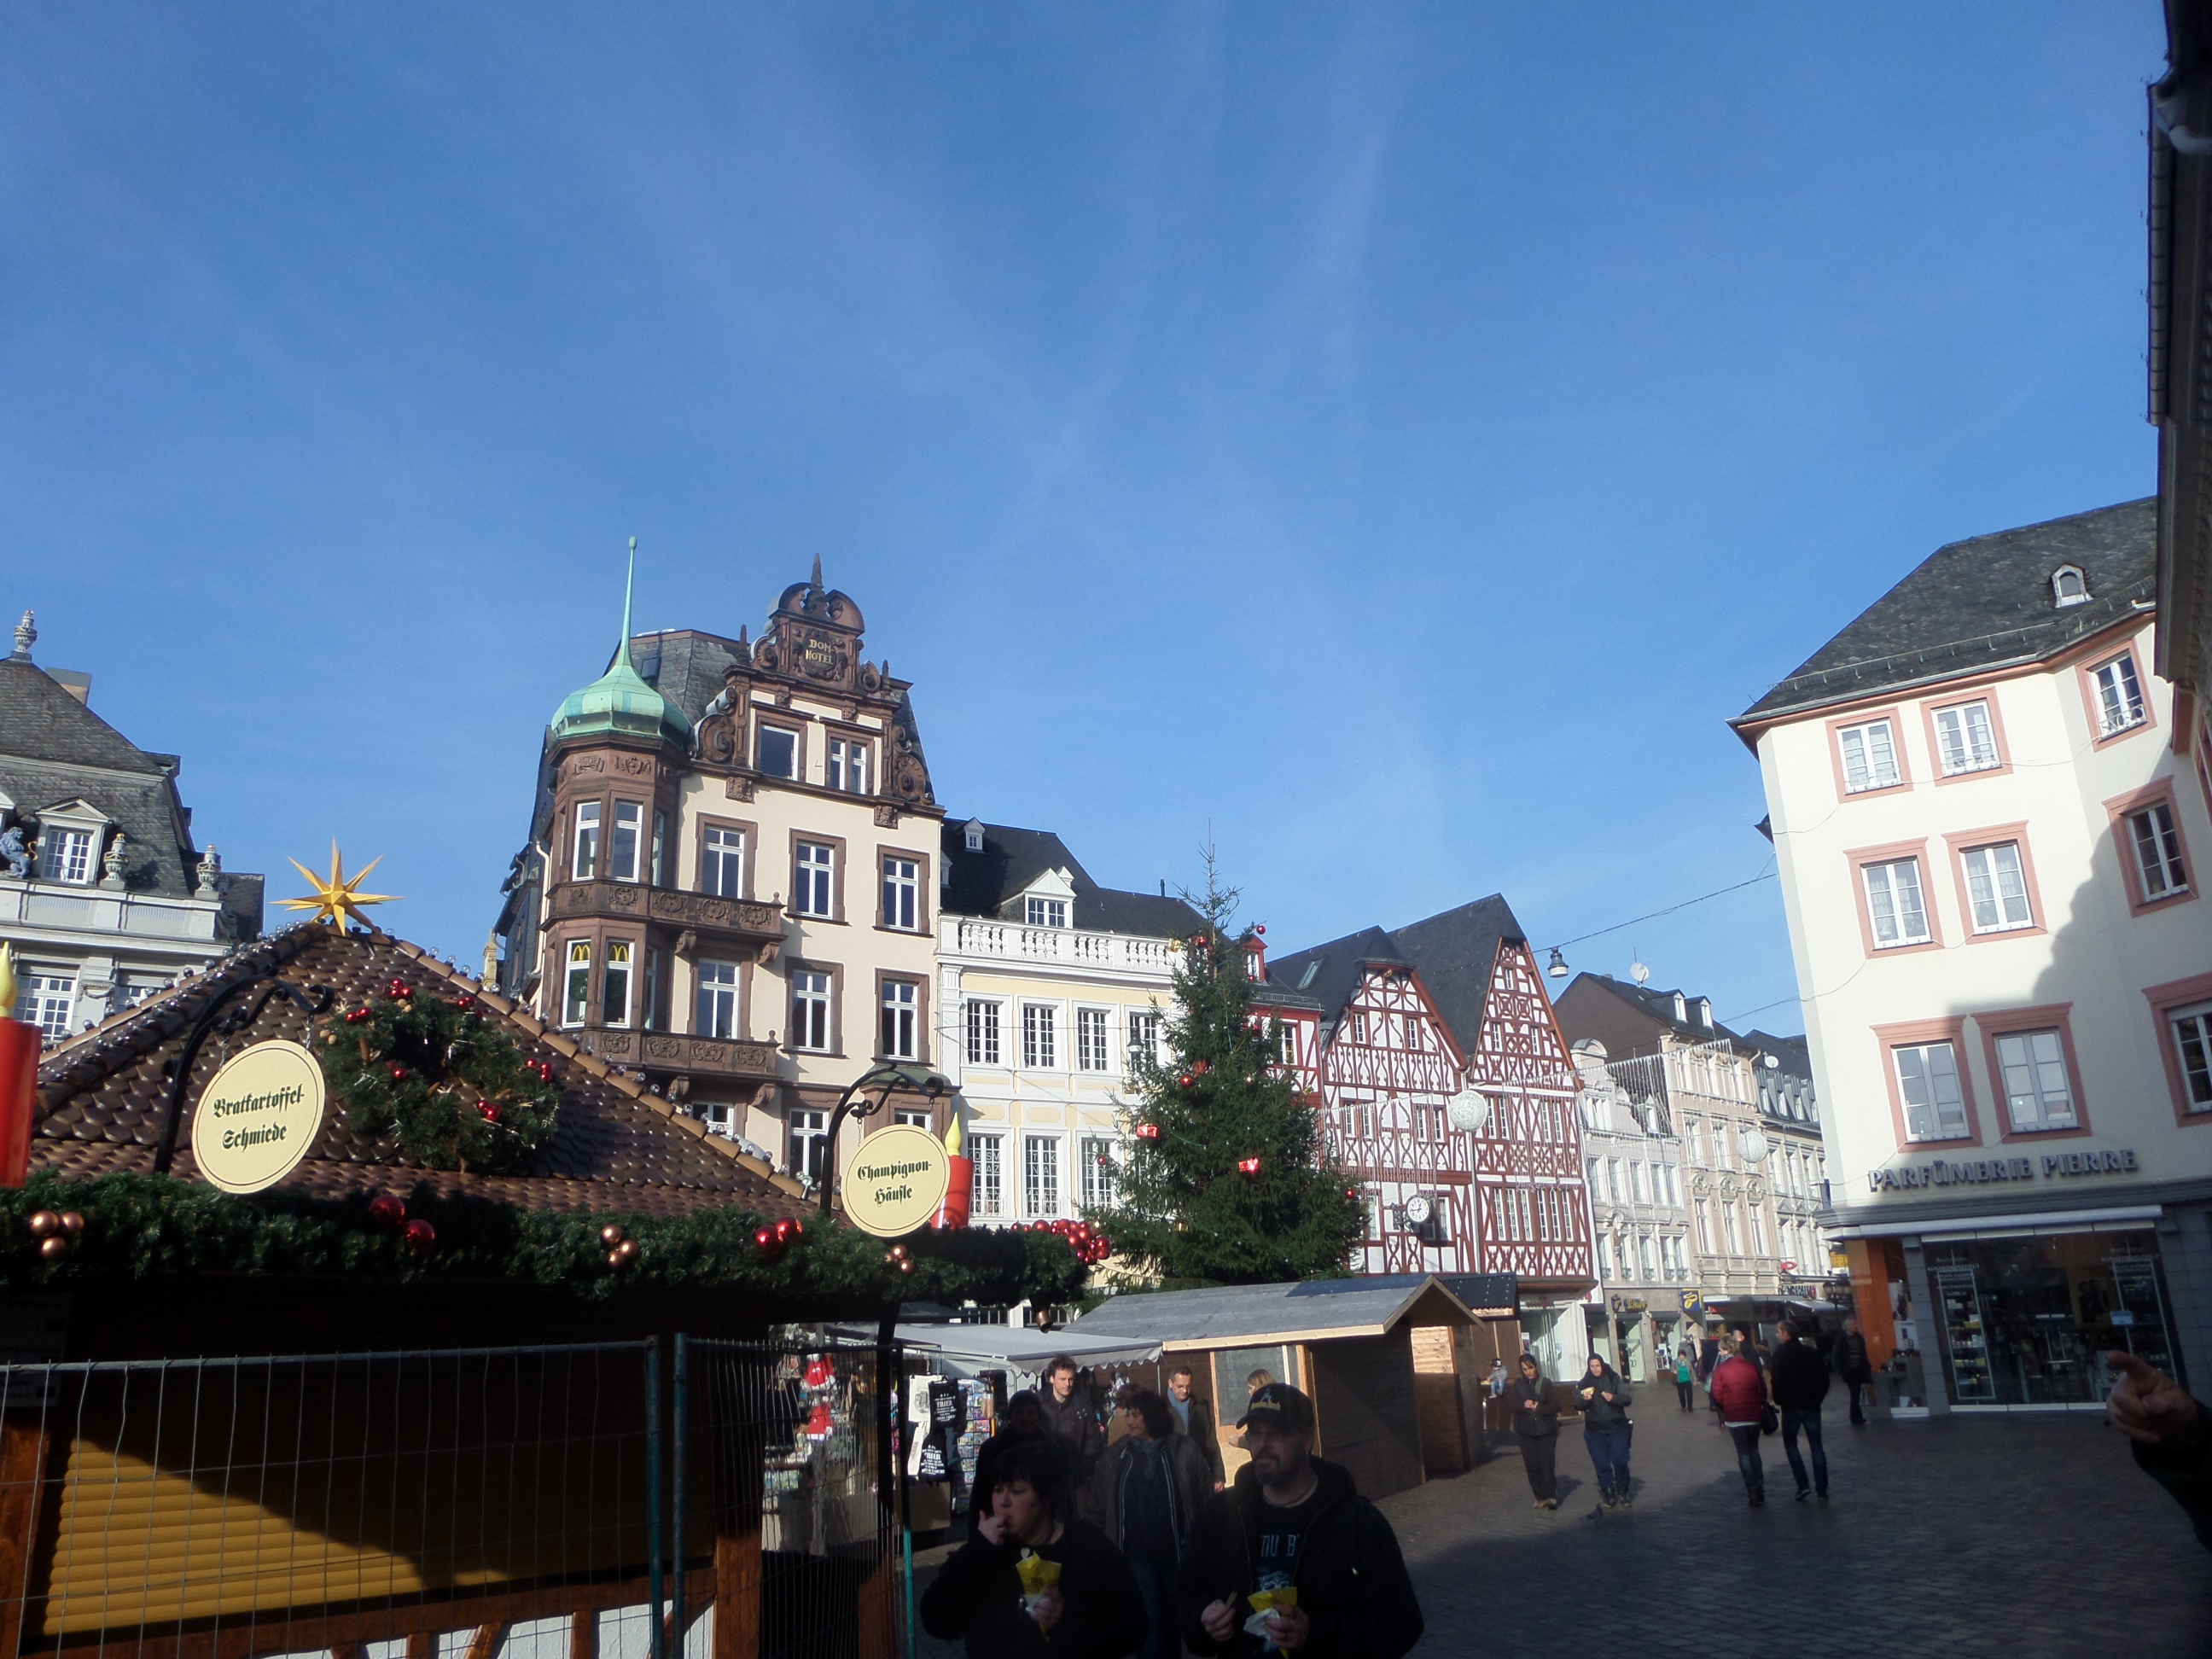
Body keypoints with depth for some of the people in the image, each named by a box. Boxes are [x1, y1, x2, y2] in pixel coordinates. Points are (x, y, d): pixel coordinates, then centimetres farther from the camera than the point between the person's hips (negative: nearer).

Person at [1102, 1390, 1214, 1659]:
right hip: (1138, 1554, 1)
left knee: (1180, 1620, 13)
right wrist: (1111, 1547, 4)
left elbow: (1206, 1498, -6)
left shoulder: (1184, 1449, -9)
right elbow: (1102, 1501, 6)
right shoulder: (1118, 1453, 0)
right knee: (1151, 1621, 5)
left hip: (1179, 1551, -1)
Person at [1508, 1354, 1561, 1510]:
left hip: (1546, 1429, -2)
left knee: (1547, 1463, -9)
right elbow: (1511, 1403, -1)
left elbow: (1555, 1406, -6)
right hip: (1526, 1431, 2)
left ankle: (1551, 1496, -6)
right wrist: (1524, 1405, -19)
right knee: (1532, 1465, 1)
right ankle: (1541, 1497, 9)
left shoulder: (1546, 1384, -1)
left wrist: (1538, 1408, -17)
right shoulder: (1518, 1384, 6)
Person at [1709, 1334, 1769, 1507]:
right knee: (1754, 1450, 19)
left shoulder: (1721, 1369, -9)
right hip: (1754, 1415, 3)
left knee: (1743, 1453, 7)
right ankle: (1760, 1490, 17)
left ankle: (1752, 1492, 1)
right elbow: (1763, 1390, 7)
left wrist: (1724, 1410, 11)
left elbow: (1717, 1395, -7)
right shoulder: (1751, 1366, 1)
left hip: (1734, 1417, -3)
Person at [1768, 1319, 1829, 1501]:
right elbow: (1824, 1378, 8)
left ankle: (1803, 1484, -3)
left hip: (1791, 1406, -4)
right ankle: (1822, 1490, 6)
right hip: (1812, 1405, 4)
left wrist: (1778, 1401, -1)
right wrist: (1818, 1397, 14)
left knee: (1790, 1443, 9)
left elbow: (1776, 1380, -14)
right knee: (1816, 1445, 8)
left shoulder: (1781, 1353, -9)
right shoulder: (1812, 1351, 7)